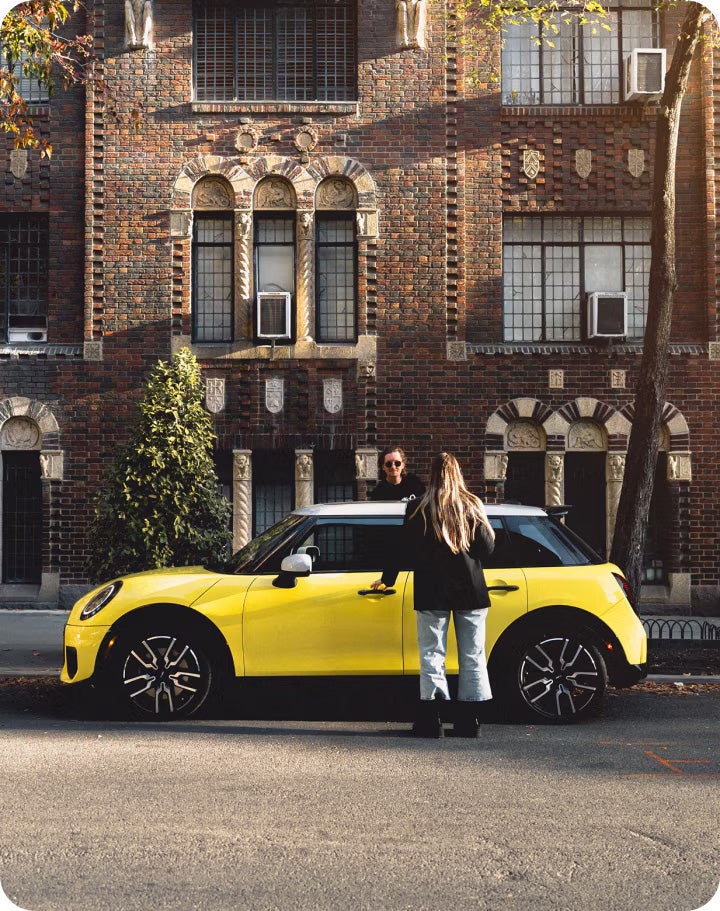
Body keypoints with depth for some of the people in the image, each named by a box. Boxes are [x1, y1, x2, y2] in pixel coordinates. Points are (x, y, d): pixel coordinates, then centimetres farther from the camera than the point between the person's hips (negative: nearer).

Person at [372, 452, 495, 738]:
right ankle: (468, 720, 6)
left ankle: (430, 719, -3)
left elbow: (405, 551, 2)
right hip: (470, 591, 1)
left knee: (432, 654, 3)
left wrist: (386, 579, 15)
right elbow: (487, 548, -1)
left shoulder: (418, 508, -2)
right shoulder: (472, 506, 1)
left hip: (433, 593, -1)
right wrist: (487, 529, 21)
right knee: (472, 656, 7)